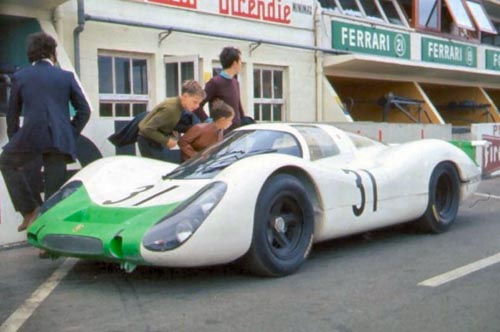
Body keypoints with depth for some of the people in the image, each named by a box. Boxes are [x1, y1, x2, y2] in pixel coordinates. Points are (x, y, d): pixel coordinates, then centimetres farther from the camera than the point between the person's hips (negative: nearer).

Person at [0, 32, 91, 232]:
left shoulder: (20, 77, 11)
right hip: (60, 139, 1)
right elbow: (84, 110, 10)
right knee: (54, 189, 7)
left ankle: (30, 210, 15)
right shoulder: (66, 76, 12)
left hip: (32, 136, -1)